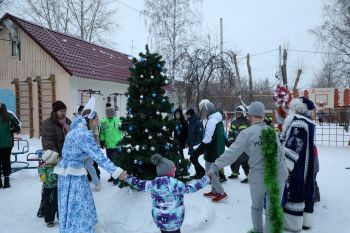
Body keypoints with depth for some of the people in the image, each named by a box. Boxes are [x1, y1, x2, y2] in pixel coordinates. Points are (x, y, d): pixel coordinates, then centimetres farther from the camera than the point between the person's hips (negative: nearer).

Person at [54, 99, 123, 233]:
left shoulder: (76, 129, 8)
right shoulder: (84, 134, -22)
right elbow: (98, 156, -27)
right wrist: (116, 172, -28)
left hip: (70, 171, 10)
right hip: (73, 174, -10)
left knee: (74, 206, 21)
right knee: (76, 207, 1)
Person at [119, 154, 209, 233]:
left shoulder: (153, 184, -7)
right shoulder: (176, 184, -20)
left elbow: (139, 184, 7)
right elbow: (191, 187, -10)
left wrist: (126, 177, 24)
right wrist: (206, 179, 3)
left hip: (159, 218, 5)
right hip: (173, 220, -4)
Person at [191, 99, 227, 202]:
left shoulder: (211, 121, -22)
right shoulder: (217, 119, 10)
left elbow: (207, 140, -28)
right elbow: (222, 136, 18)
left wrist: (196, 153, -25)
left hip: (212, 152, -10)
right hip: (218, 151, 10)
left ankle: (221, 193, 7)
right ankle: (214, 191, 30)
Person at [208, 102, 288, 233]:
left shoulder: (247, 133, -11)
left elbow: (231, 153, -19)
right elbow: (281, 153, 9)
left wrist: (215, 167, -17)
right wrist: (283, 171, 24)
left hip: (258, 177, -2)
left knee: (257, 206, 24)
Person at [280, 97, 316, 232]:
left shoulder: (298, 121, -19)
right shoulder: (308, 122, 11)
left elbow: (294, 146, -25)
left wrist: (285, 164, -26)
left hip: (296, 166, -9)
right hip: (306, 164, 9)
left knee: (294, 190, 1)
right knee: (305, 188, 14)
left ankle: (293, 223, 12)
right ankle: (305, 220, 26)